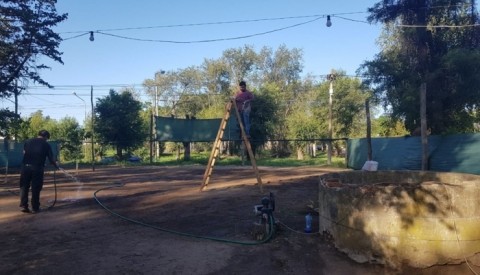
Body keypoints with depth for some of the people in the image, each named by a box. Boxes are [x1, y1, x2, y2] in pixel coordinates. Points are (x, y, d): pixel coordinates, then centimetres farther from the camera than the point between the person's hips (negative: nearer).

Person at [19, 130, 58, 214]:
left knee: (24, 187, 12)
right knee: (36, 188, 5)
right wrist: (56, 165, 22)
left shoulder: (28, 141, 13)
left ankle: (23, 206, 8)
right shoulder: (46, 144, 3)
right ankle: (35, 208, 10)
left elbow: (24, 153, 20)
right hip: (37, 168, -3)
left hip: (25, 166, 3)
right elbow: (51, 158, 5)